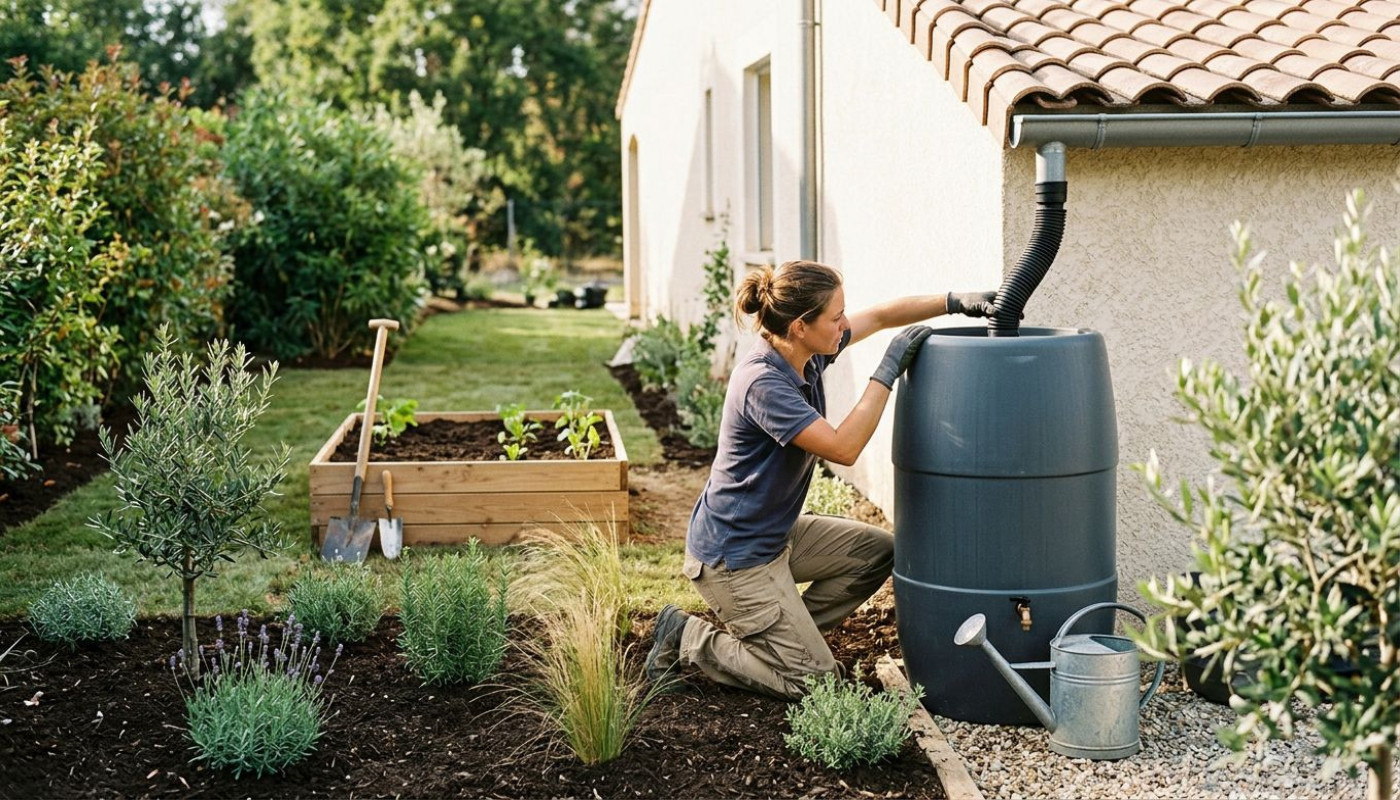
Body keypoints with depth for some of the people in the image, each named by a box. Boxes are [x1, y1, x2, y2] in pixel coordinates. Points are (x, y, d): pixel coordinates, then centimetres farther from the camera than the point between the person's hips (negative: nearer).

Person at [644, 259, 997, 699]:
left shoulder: (803, 351, -3)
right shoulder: (762, 383, -29)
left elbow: (879, 316, 7)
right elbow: (843, 448, -30)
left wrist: (956, 301, -4)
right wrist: (888, 371, -26)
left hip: (776, 532, 9)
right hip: (735, 558, -9)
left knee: (878, 551, 12)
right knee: (813, 680, -4)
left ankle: (780, 635, 16)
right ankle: (686, 639, 6)